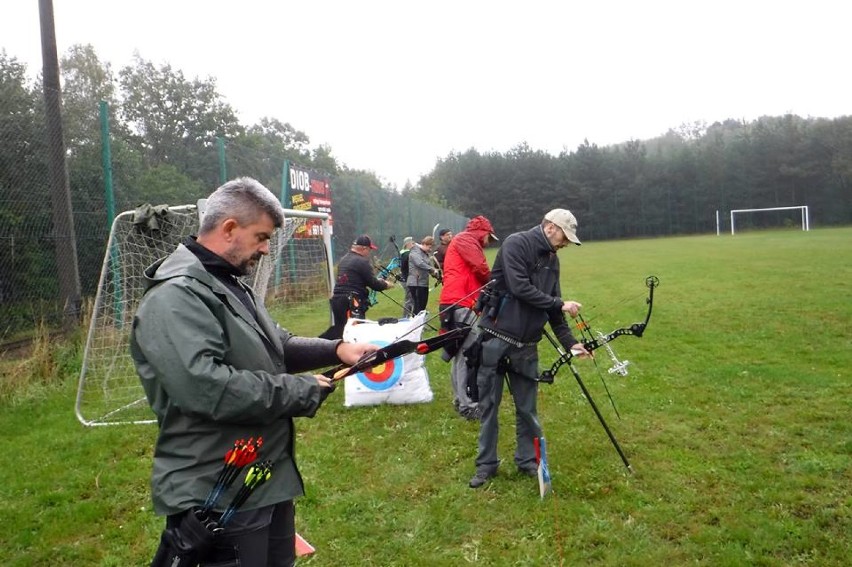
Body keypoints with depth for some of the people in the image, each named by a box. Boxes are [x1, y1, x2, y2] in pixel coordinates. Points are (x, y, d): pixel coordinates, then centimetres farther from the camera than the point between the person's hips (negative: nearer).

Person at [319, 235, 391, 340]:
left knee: (339, 328, 19)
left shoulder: (344, 259, 16)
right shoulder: (362, 262, -10)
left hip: (337, 299, 9)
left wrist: (377, 280, 24)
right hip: (351, 303, -9)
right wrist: (385, 284, 12)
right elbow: (373, 284, -8)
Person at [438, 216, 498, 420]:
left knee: (461, 354, 13)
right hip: (460, 304, -11)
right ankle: (467, 405, -10)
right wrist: (492, 283, 6)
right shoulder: (465, 239, -3)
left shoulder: (465, 242, 28)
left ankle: (460, 399, 20)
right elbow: (481, 268, -12)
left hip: (458, 304, 11)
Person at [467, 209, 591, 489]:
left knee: (527, 408, 10)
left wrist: (569, 342, 3)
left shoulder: (552, 259, 12)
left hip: (526, 345, 6)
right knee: (488, 405, 6)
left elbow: (552, 305, 12)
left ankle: (528, 461, 27)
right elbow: (520, 288, -21)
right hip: (496, 339, -6)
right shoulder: (515, 244, -11)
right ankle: (486, 464, 19)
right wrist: (560, 304, -15)